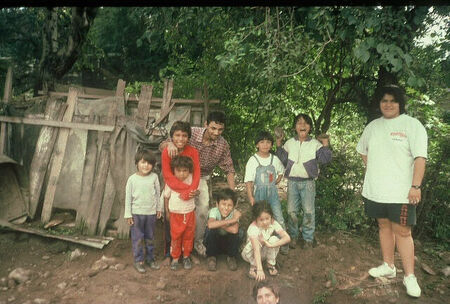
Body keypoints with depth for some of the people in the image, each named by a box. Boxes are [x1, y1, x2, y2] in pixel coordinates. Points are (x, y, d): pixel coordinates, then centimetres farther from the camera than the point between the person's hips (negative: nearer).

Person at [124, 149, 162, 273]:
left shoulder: (154, 177, -5)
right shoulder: (132, 179, -9)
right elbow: (128, 197, -3)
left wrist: (159, 208, 11)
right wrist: (128, 214, -3)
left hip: (151, 212, 2)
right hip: (137, 213, -2)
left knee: (150, 237, 15)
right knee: (137, 238, 5)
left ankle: (150, 258, 30)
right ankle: (138, 261, 19)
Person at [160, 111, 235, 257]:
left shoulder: (223, 145, -16)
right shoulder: (192, 133, -24)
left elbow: (229, 169, -5)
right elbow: (161, 146, -18)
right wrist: (170, 143, -43)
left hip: (201, 178, 1)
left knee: (203, 209, -10)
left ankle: (198, 242, 17)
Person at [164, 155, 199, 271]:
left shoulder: (192, 179, -11)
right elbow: (166, 197, 1)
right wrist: (167, 212, 6)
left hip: (189, 213, 1)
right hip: (175, 214, -1)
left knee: (188, 236, 13)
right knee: (175, 237, 8)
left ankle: (186, 257, 31)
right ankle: (175, 258, 25)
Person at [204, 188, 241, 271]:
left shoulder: (235, 213, -23)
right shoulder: (214, 211, -25)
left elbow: (234, 230, -40)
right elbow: (210, 225, -47)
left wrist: (219, 225, -30)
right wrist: (231, 220, -44)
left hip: (229, 242, 1)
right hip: (213, 242, 0)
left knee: (235, 232, -30)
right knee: (211, 230, -32)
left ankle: (231, 257, -1)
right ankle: (211, 256, -4)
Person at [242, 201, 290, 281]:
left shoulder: (273, 223, -20)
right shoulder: (253, 228, -33)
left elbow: (287, 238, -29)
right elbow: (256, 249, -43)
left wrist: (270, 245, -40)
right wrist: (259, 269, -52)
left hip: (265, 252, 3)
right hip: (251, 254, -3)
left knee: (274, 239, -25)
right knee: (255, 244, -35)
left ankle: (271, 264, -5)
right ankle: (253, 266, -10)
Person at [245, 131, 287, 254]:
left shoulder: (274, 159, 1)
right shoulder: (253, 160, -8)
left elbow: (281, 172, 20)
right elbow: (249, 180, -9)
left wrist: (276, 182, 5)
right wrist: (250, 197, -15)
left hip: (273, 192, 2)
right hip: (259, 193, -2)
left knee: (279, 219, 0)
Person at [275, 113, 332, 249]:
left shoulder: (315, 144, 1)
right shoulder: (289, 143, 8)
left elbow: (325, 159, -5)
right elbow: (282, 160, 6)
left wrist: (325, 144, -13)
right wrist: (279, 144, 0)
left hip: (308, 182, -2)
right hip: (292, 181, 2)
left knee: (309, 211, 2)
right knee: (291, 211, 7)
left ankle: (308, 238, 17)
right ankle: (293, 237, 21)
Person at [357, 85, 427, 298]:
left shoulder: (412, 125, -6)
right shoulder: (373, 126, 10)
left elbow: (419, 158, -11)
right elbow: (363, 151, 24)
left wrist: (415, 186, -17)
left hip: (401, 192, -5)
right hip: (375, 190, 5)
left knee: (402, 232, -2)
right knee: (384, 226, 15)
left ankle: (409, 276, 13)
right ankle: (388, 266, 30)